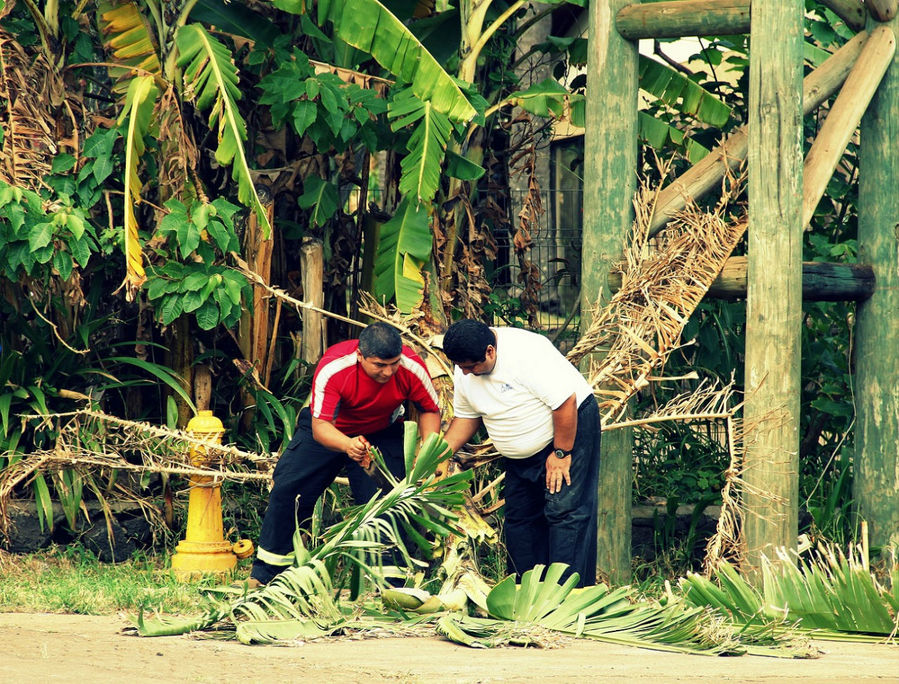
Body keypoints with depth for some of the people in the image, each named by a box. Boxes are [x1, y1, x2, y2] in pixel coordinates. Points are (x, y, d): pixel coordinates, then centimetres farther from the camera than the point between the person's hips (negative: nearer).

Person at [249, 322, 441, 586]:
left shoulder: (412, 368, -29)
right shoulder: (333, 368, -37)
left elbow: (429, 410, -10)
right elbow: (320, 426, -38)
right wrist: (347, 445, -59)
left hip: (381, 433, 1)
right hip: (331, 430, -1)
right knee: (287, 490, -9)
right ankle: (266, 571, 6)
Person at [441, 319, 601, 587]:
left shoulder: (527, 353, -30)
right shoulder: (464, 371, -6)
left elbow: (565, 401, -28)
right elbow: (467, 416, 9)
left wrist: (561, 453, -21)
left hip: (569, 428, -8)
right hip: (522, 454, 8)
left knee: (564, 511, -14)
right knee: (520, 517, 5)